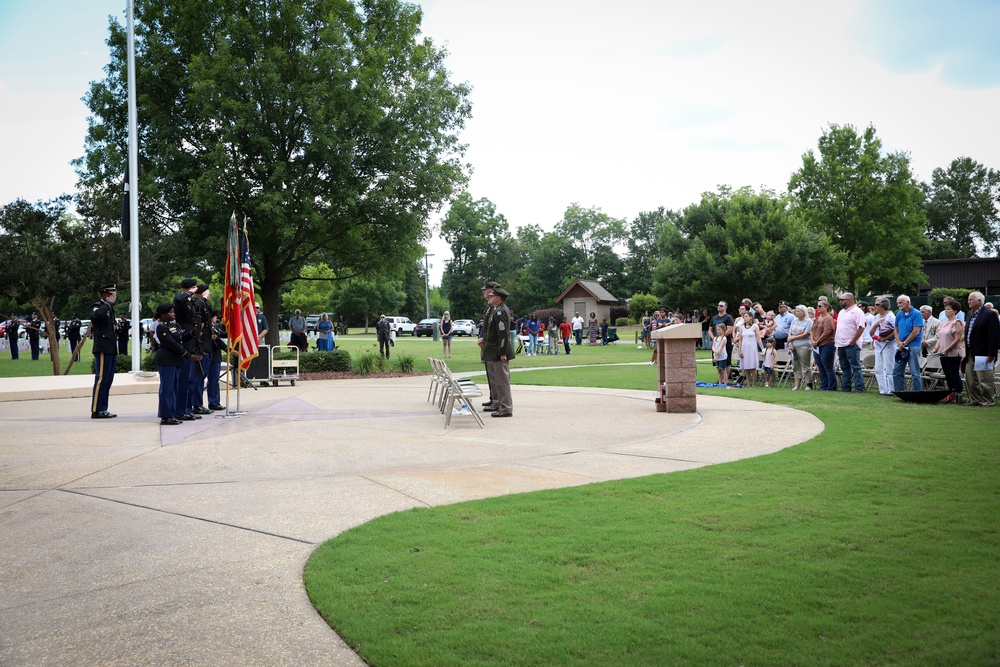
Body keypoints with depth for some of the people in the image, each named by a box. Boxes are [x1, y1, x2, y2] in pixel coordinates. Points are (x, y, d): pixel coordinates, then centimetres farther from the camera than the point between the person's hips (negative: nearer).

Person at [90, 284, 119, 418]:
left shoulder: (109, 309, 23)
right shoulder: (97, 306, -4)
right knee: (101, 379, -10)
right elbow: (97, 314, -32)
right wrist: (109, 303, -16)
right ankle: (96, 410, -9)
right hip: (103, 350, -9)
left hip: (111, 350, 9)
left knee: (107, 381, 9)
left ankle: (102, 410, 12)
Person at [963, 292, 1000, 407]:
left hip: (983, 354, -8)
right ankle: (974, 399, 22)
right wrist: (966, 352, 14)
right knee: (970, 380, 12)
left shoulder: (990, 314, -11)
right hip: (970, 354, 8)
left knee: (984, 380, -3)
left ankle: (988, 401, 8)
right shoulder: (969, 314, 14)